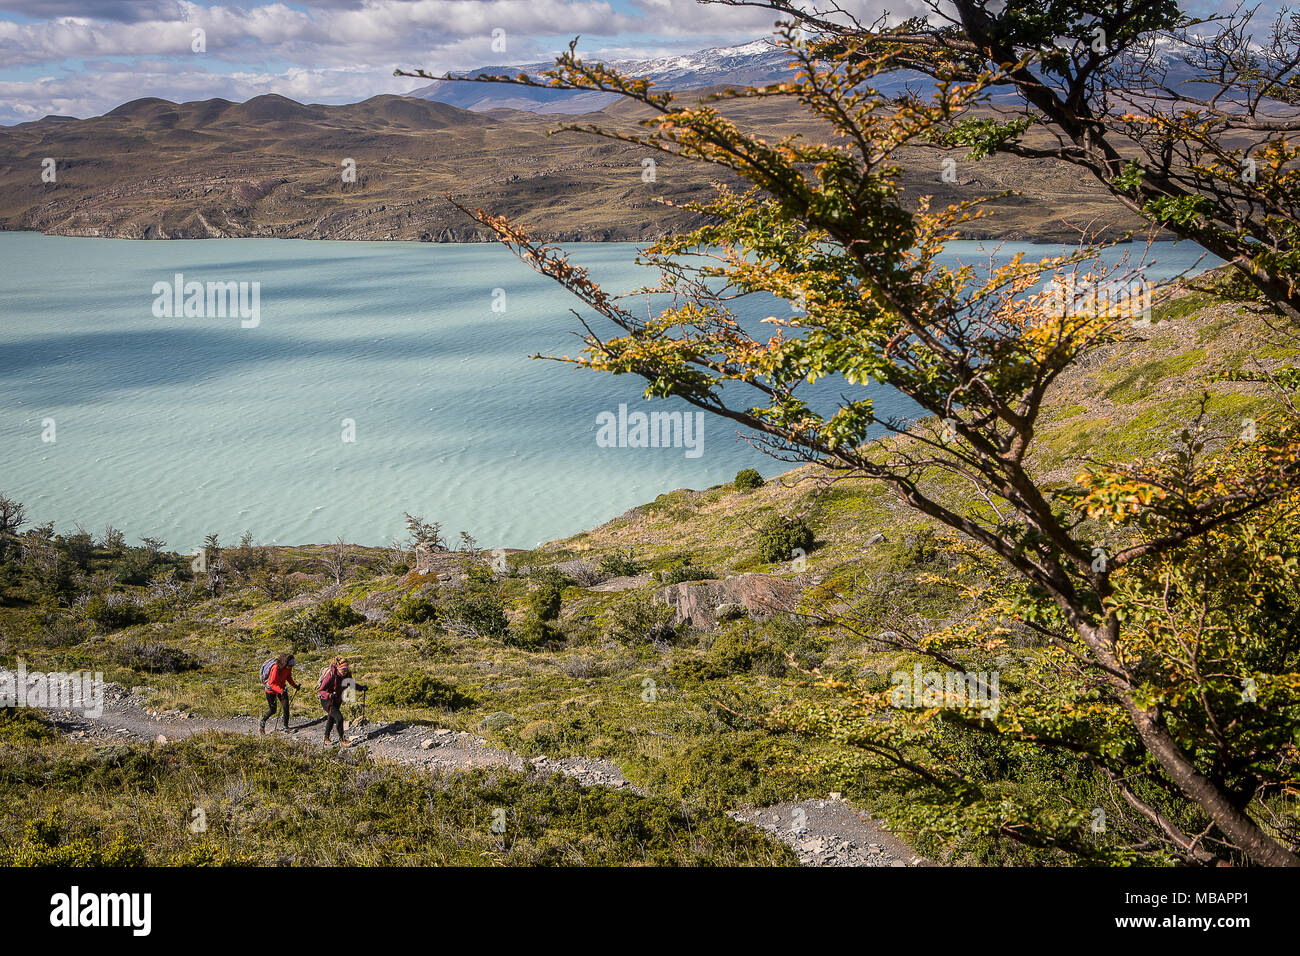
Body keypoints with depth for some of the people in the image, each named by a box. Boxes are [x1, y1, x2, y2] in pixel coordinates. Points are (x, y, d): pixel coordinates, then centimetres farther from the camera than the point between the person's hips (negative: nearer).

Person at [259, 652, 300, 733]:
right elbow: (272, 683, -33)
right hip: (271, 689, -5)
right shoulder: (276, 668, -34)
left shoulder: (288, 668, -12)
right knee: (273, 710, 5)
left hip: (282, 688, 5)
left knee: (286, 706, -7)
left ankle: (286, 726, 4)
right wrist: (281, 691, -46)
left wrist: (294, 685, -5)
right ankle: (262, 722, 31)